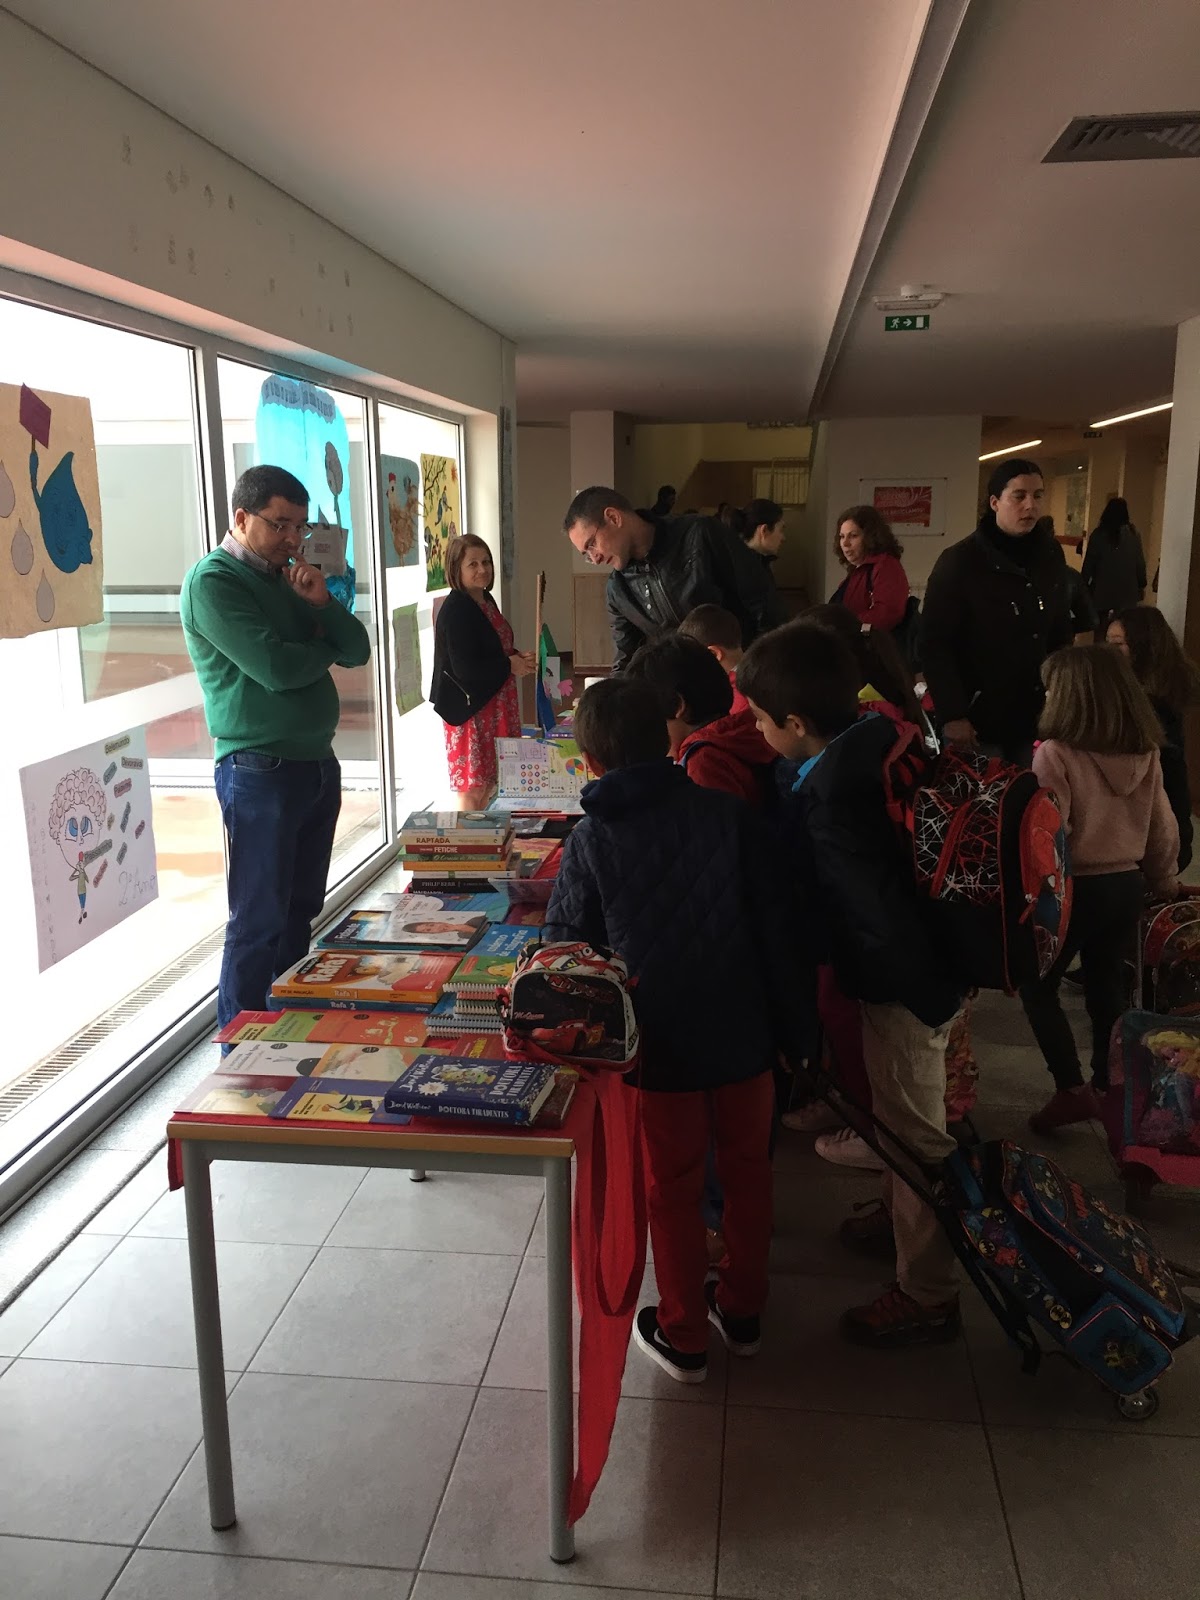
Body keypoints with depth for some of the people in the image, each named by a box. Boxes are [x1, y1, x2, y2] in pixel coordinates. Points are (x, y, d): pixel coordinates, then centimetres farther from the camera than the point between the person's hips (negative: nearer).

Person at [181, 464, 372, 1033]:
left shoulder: (288, 578, 15)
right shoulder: (212, 582, -10)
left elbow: (357, 650, 10)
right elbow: (276, 668, -21)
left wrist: (321, 604, -8)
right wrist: (326, 648, -1)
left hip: (318, 763, 8)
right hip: (261, 772, -8)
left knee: (300, 912, 15)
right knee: (259, 922, -3)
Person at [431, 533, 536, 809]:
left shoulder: (486, 600, 10)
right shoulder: (455, 610, -18)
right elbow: (464, 668, -24)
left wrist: (518, 658, 2)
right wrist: (510, 666, -14)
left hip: (494, 703, 9)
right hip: (470, 707, -9)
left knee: (489, 782, 14)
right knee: (473, 789, -3)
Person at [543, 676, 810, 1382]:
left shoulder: (589, 841, -9)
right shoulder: (730, 814, -6)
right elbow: (776, 925, -5)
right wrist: (794, 1028, 4)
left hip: (660, 1045, -2)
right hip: (745, 1033, 2)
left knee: (674, 1189, 15)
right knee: (748, 1171, 21)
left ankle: (683, 1335, 30)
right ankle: (743, 1310, 39)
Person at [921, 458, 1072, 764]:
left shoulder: (1051, 553, 5)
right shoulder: (959, 561, -13)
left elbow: (1062, 629, 15)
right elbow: (935, 645, -14)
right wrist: (951, 714, -18)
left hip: (1034, 717, 5)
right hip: (978, 717, -5)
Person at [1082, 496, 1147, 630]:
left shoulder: (1099, 534, -4)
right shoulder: (1133, 534, 0)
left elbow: (1089, 562, -3)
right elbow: (1140, 562, 5)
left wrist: (1084, 584, 7)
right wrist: (1142, 585, 15)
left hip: (1102, 589, -1)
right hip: (1127, 590, 1)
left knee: (1101, 625, 4)